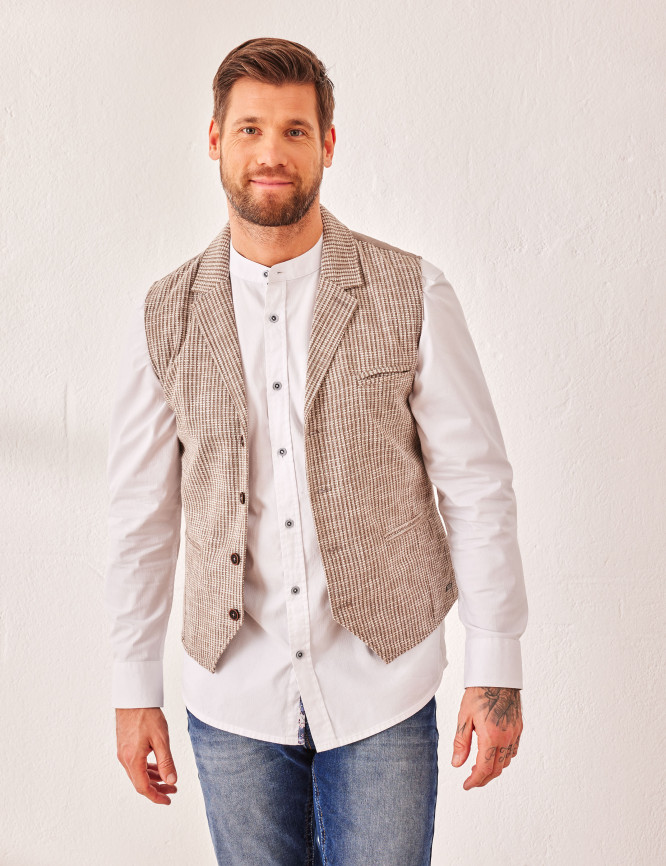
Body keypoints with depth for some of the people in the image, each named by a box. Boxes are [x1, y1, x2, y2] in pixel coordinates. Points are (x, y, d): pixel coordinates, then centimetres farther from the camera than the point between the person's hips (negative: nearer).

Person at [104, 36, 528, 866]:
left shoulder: (411, 295, -6)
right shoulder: (165, 318, -1)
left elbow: (476, 484, -4)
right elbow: (142, 516, 3)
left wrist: (495, 670, -5)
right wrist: (134, 690, 6)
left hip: (383, 691, -1)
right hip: (233, 698, 2)